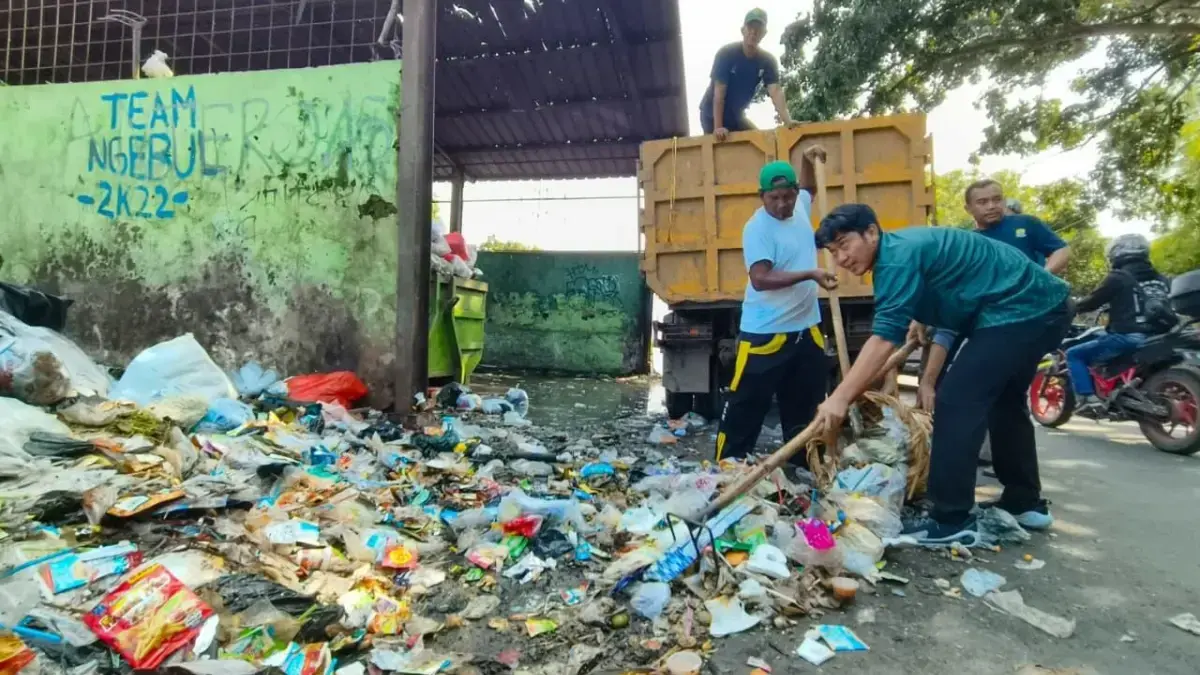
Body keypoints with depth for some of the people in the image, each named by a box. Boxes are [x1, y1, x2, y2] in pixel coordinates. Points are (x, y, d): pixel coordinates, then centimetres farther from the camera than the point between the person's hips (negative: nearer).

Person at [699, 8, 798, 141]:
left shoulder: (768, 61, -10)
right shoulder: (726, 53, -21)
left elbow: (775, 91, -23)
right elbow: (719, 92, -25)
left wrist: (787, 121, -41)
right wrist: (718, 127, -33)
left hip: (737, 115, 5)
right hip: (713, 115, -5)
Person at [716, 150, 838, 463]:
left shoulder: (800, 208, 8)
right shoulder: (757, 228, -15)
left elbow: (809, 188, 32)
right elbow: (760, 278, -26)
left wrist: (808, 161, 13)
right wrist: (810, 275, -31)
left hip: (806, 329, 8)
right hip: (766, 334, -7)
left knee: (805, 405, 16)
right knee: (745, 406, 0)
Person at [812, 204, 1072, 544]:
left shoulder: (899, 256, -21)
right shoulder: (900, 250, 10)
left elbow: (884, 339, -30)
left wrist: (840, 398, -31)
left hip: (1022, 310, -11)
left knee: (956, 401, -13)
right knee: (1002, 400, 21)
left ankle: (952, 520, -7)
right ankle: (1025, 503, 34)